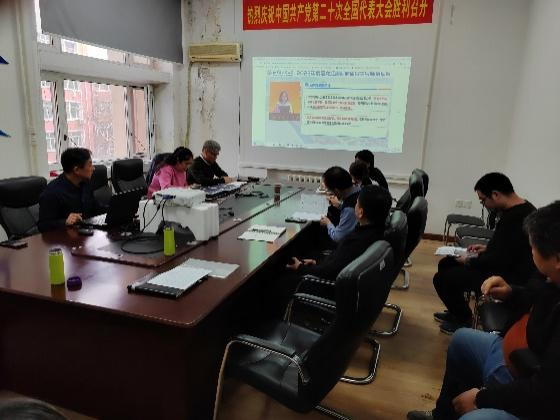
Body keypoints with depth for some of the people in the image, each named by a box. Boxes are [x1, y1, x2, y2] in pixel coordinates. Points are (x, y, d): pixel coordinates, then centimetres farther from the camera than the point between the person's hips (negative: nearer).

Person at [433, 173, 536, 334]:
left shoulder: (515, 219, -29)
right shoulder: (522, 208, 4)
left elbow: (498, 261, -28)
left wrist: (469, 262, -12)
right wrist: (488, 248, 9)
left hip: (510, 276, -11)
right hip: (509, 266, 11)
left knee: (441, 279, -13)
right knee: (446, 264, 14)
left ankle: (463, 320, 11)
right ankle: (456, 312, 28)